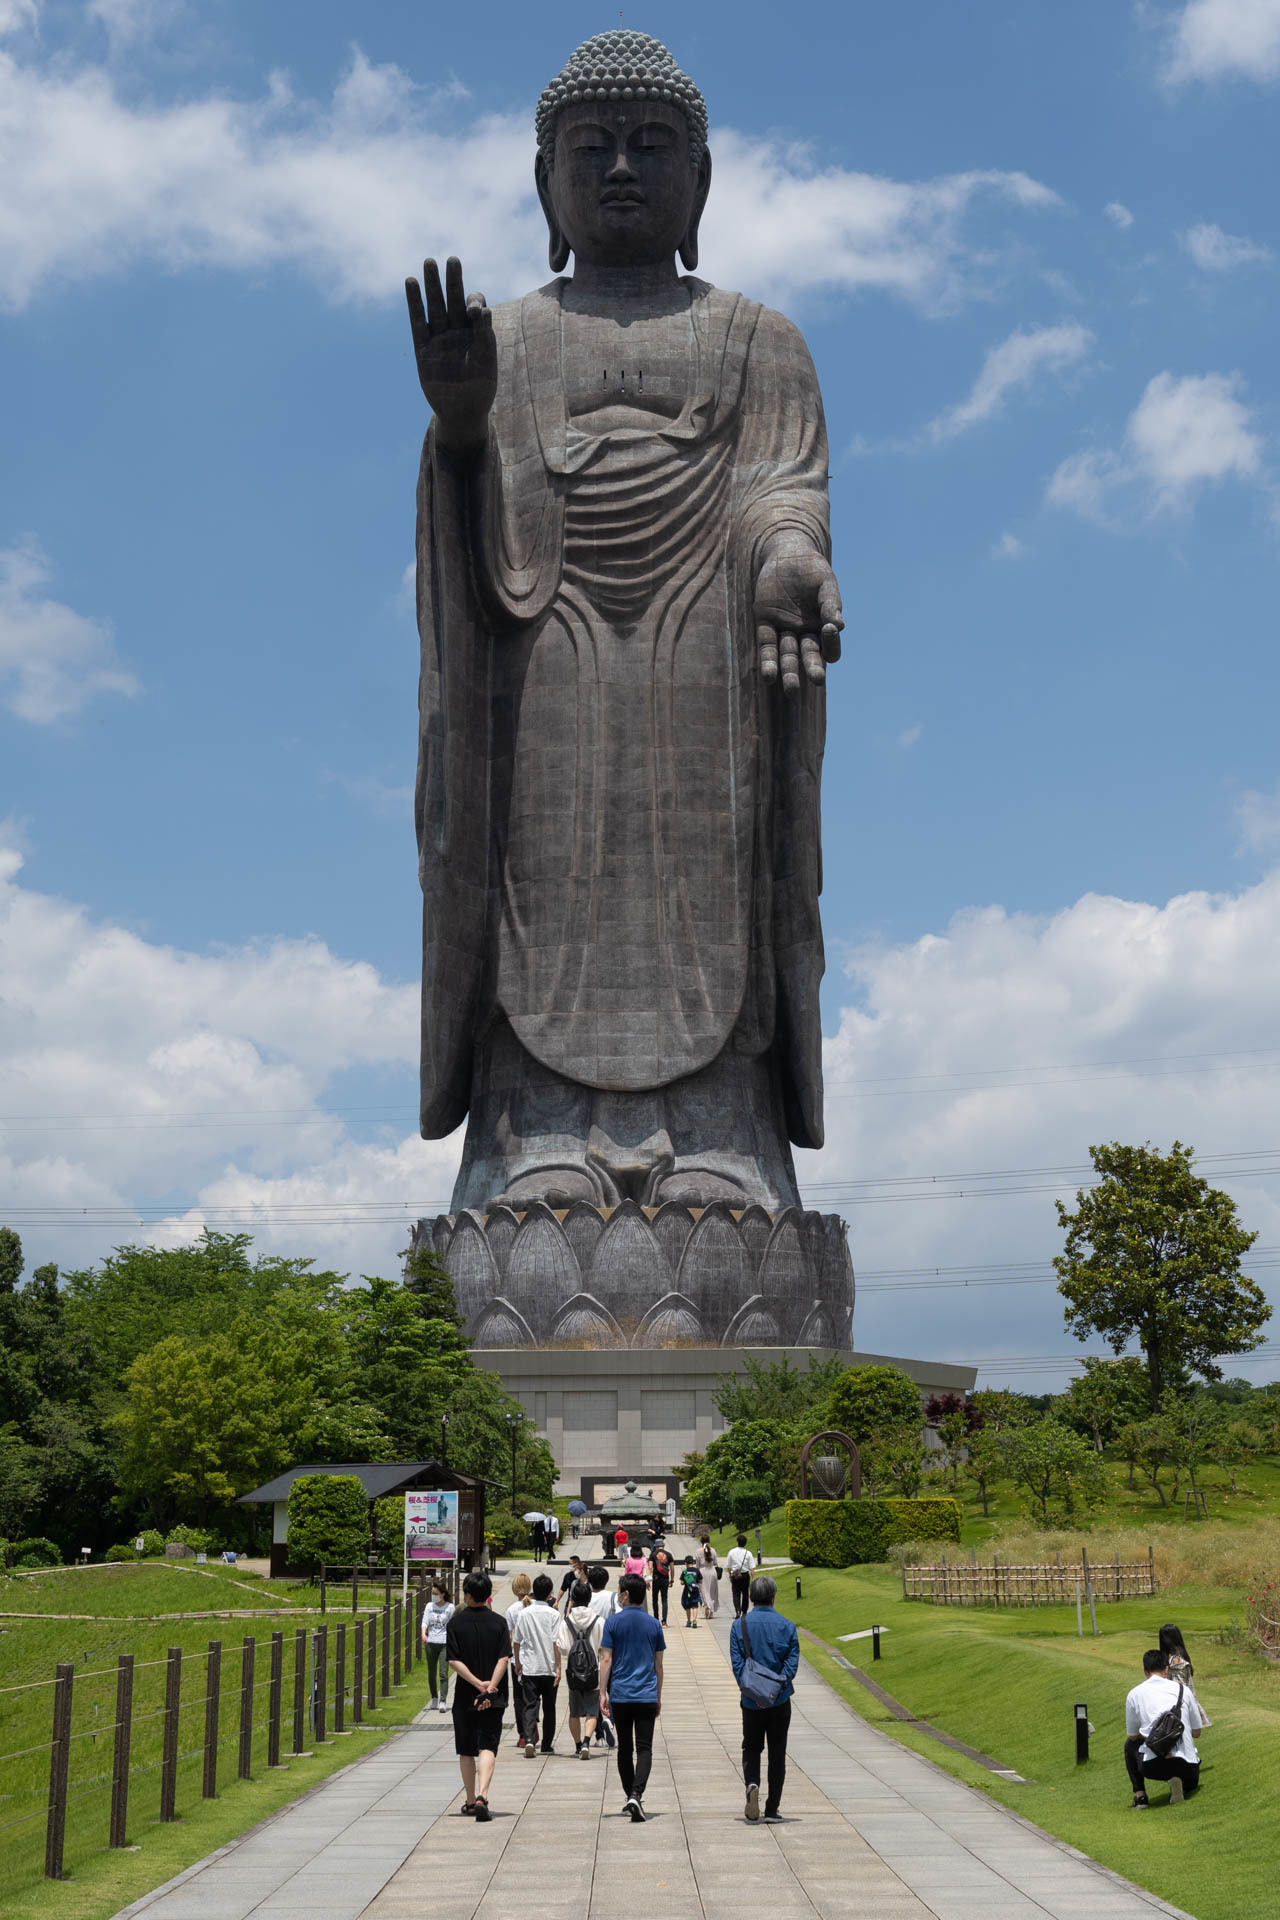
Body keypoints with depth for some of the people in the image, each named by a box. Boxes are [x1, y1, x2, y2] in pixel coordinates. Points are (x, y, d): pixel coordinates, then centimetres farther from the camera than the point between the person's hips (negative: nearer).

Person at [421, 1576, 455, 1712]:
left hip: (444, 1644, -4)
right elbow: (425, 1622, -2)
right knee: (431, 1674, 11)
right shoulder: (429, 1606, 8)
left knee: (443, 1674, -12)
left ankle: (443, 1702, -15)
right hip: (431, 1643, 4)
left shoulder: (450, 1607, 0)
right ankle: (434, 1698, 26)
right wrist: (423, 1634, -21)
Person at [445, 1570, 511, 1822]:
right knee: (487, 1747, -3)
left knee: (466, 1751, 15)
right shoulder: (499, 1622, 0)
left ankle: (470, 1801, 23)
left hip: (465, 1697, 0)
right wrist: (490, 1686, -13)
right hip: (494, 1698, 0)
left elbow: (454, 1662, -10)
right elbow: (504, 1659, -9)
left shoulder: (456, 1623, -3)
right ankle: (482, 1796, -23)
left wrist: (478, 1684, -13)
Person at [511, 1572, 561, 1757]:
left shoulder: (523, 1613, 1)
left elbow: (516, 1641, 7)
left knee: (529, 1705, -1)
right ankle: (546, 1745, 21)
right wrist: (558, 1667, -3)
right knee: (549, 1707, 13)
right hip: (549, 1668, -1)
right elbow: (555, 1642, -10)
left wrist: (518, 1662, 21)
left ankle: (529, 1740, -22)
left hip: (529, 1667, 1)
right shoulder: (553, 1614, -7)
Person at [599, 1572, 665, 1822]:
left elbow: (606, 1660, -6)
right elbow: (658, 1664, 9)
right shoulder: (654, 1624, 5)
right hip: (647, 1695, 1)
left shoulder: (613, 1622, -3)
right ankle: (636, 1795, -20)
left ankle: (631, 1796, 19)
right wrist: (658, 1697, 18)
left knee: (624, 1748, 13)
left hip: (620, 1694, -1)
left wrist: (603, 1693, -2)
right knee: (644, 1748, -3)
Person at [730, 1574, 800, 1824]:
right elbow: (793, 1660, -9)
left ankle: (751, 1783, -14)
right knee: (777, 1753, 9)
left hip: (751, 1700, 0)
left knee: (751, 1748, 14)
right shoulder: (786, 1625, 1)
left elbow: (737, 1661, -9)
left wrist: (749, 1688, -14)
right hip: (780, 1700, 0)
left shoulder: (740, 1625, 0)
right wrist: (778, 1684, -15)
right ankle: (772, 1808, 9)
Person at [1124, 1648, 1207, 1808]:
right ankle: (1179, 1783, 0)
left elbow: (1132, 1736, 16)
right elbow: (1197, 1731, 16)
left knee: (1130, 1744, 33)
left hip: (1152, 1766, -1)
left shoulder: (1135, 1694, 5)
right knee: (1191, 1782, 38)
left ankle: (1139, 1795, 14)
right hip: (1186, 1764, 1)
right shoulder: (1183, 1690, 7)